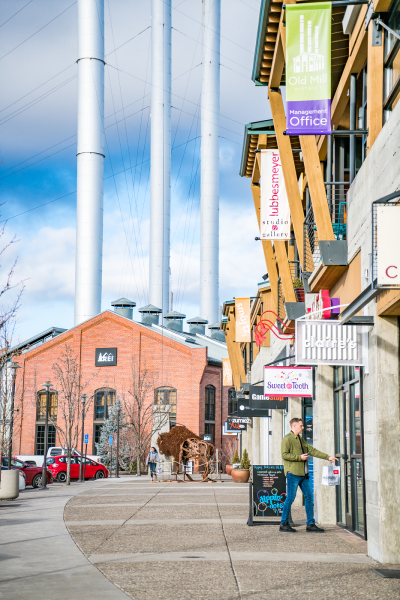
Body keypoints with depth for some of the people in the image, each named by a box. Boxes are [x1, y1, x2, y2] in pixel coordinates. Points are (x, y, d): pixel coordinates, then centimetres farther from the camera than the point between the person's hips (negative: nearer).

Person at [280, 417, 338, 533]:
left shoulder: (301, 439, 21)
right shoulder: (287, 439, -5)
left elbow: (312, 450, 21)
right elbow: (284, 455, -14)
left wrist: (328, 457, 16)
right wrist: (299, 457, -15)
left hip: (303, 474, 8)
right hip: (293, 473, -8)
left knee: (309, 497, 6)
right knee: (290, 498, -5)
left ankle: (310, 524, 12)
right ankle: (284, 524, 4)